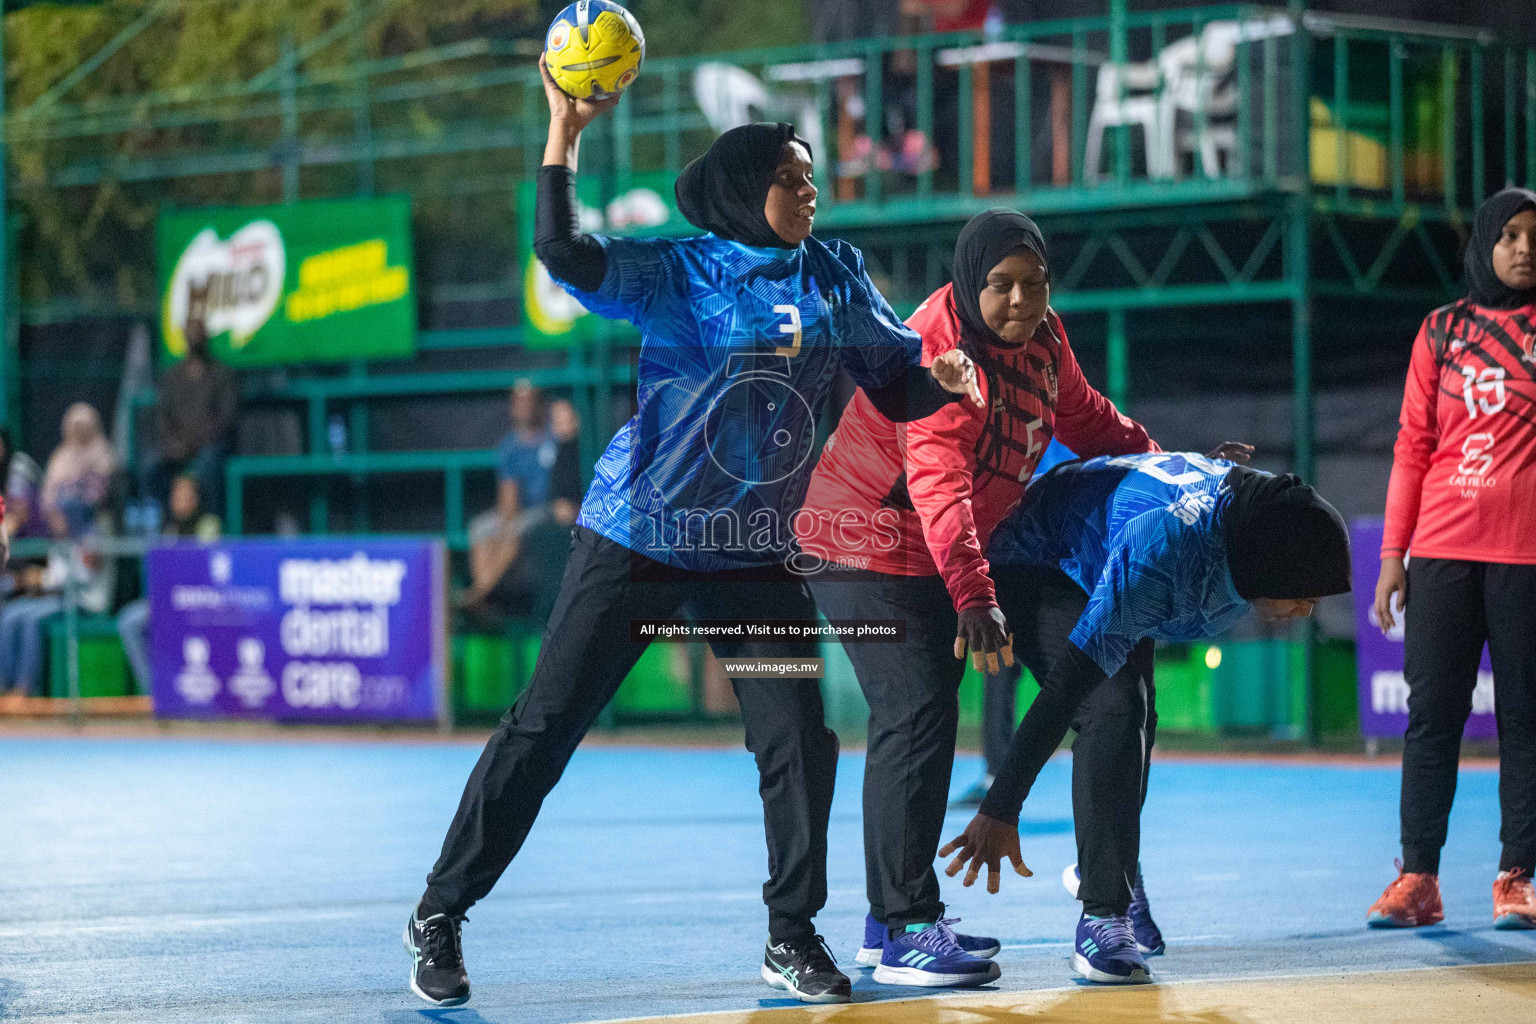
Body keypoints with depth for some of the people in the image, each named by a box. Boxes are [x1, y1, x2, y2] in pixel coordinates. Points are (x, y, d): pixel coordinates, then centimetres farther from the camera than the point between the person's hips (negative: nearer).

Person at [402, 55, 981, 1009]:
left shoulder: (835, 278, 5)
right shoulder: (678, 274, -8)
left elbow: (898, 383, 8)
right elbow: (565, 253, -22)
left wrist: (945, 382, -14)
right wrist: (564, 131, -24)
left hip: (755, 557, 4)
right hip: (638, 541, -4)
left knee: (800, 740, -3)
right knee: (544, 728, -1)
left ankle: (794, 935, 13)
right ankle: (441, 915, 9)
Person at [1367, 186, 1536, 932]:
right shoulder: (1441, 332, 11)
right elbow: (1413, 447, 11)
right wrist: (1393, 552, 6)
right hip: (1443, 549, 1)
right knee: (1432, 712, 0)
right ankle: (1417, 878, 4)